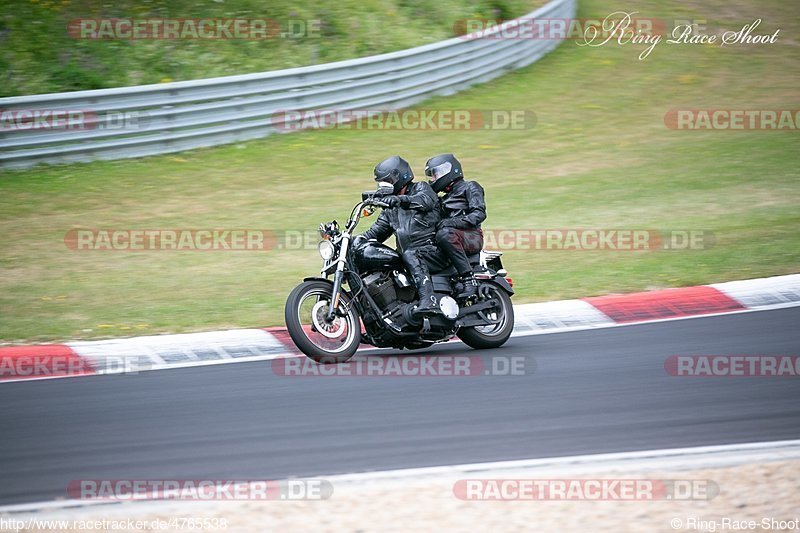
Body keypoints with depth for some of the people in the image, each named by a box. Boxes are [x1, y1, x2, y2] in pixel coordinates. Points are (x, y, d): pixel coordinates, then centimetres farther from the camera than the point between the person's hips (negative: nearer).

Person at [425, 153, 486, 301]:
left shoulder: (470, 187, 7)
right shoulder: (444, 199, 32)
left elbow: (479, 214, -9)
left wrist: (452, 222, -21)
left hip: (472, 237, -8)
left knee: (445, 234, -38)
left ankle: (469, 279, -40)